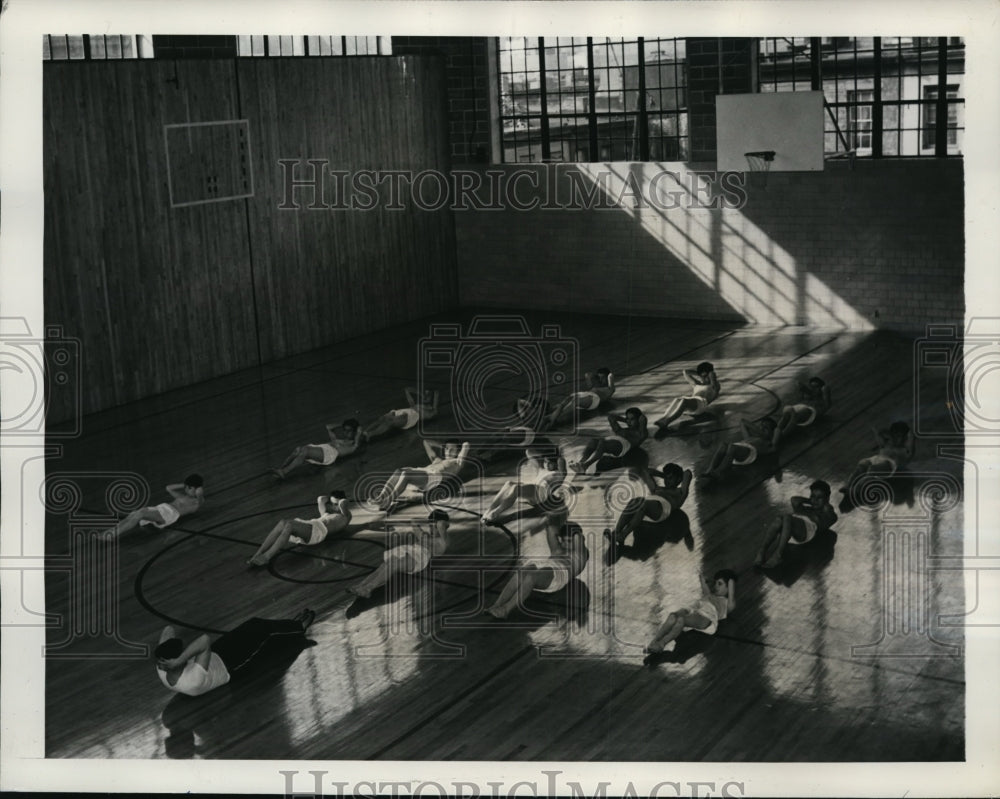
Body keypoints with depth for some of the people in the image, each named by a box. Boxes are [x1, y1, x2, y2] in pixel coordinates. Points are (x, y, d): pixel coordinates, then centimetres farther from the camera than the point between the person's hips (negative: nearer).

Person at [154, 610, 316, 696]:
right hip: (230, 666, -7)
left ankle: (293, 629, 46)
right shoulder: (192, 681, -44)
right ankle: (299, 629, 41)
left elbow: (168, 629, -16)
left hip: (214, 654, 7)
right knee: (264, 630, 8)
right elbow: (205, 641, -56)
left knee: (254, 625, 16)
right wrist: (179, 661, -56)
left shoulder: (162, 671, -23)